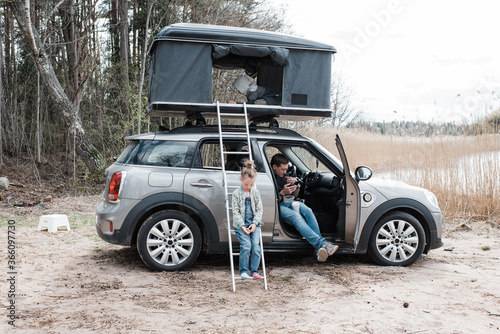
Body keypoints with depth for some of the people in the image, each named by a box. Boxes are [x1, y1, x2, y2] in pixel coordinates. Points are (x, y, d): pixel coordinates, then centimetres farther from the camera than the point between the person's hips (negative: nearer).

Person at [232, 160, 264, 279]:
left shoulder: (256, 193, 6)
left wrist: (255, 223, -7)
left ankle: (254, 270, 0)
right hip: (241, 224, -2)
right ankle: (243, 271, -5)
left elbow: (259, 209, 6)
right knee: (246, 246, -17)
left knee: (255, 245, -12)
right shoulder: (236, 194, -2)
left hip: (254, 224, 3)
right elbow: (235, 211, -4)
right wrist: (242, 225, -13)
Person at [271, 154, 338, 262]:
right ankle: (321, 243, -44)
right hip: (277, 206, -7)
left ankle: (319, 250, -32)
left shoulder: (283, 176, 14)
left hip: (289, 202, 7)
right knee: (295, 215, -34)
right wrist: (282, 193, -25)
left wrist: (296, 185, -2)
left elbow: (294, 195, 18)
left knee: (307, 210, -22)